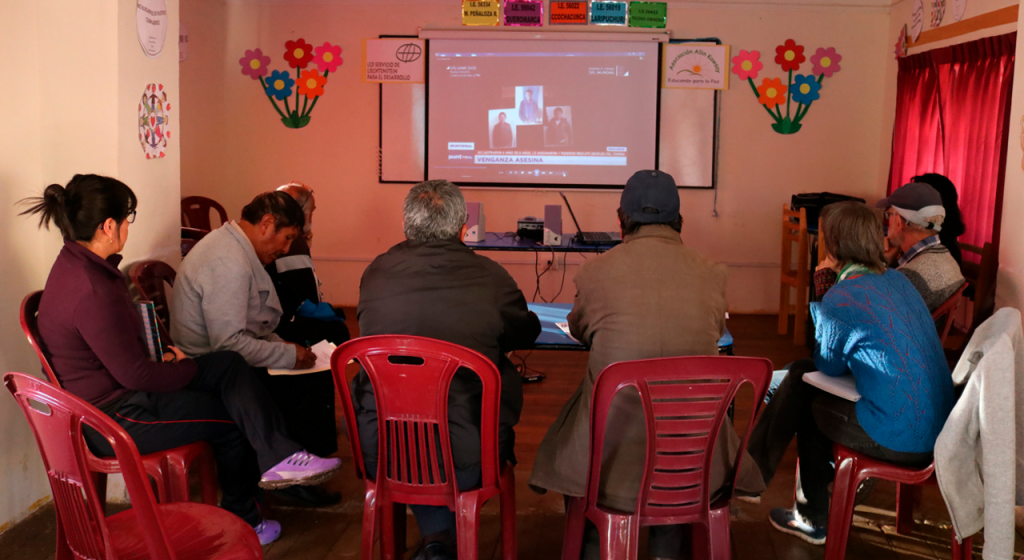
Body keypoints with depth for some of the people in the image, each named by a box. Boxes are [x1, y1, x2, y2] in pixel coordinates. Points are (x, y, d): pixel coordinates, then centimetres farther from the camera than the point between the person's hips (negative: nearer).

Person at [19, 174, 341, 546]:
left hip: (112, 389, 10)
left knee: (229, 365, 4)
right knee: (231, 417, 2)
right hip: (111, 419, -10)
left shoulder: (77, 263, 4)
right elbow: (135, 374, -24)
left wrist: (162, 352, 5)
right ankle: (241, 524, 20)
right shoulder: (91, 292, -30)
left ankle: (277, 459, 2)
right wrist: (191, 369, -8)